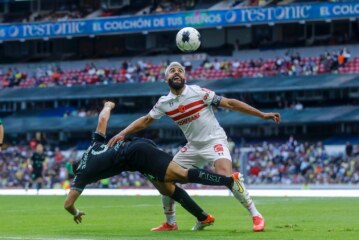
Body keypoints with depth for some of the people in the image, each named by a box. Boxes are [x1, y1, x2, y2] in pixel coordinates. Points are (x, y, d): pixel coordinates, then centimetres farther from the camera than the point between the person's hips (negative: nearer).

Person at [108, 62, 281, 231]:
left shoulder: (198, 93, -16)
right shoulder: (164, 103, -2)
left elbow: (230, 103, -14)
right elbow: (145, 121, 10)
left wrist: (262, 115, -15)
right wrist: (123, 134, -3)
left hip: (215, 140, -6)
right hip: (193, 146, 6)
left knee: (226, 176, -29)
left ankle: (255, 216, -16)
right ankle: (170, 223, 18)